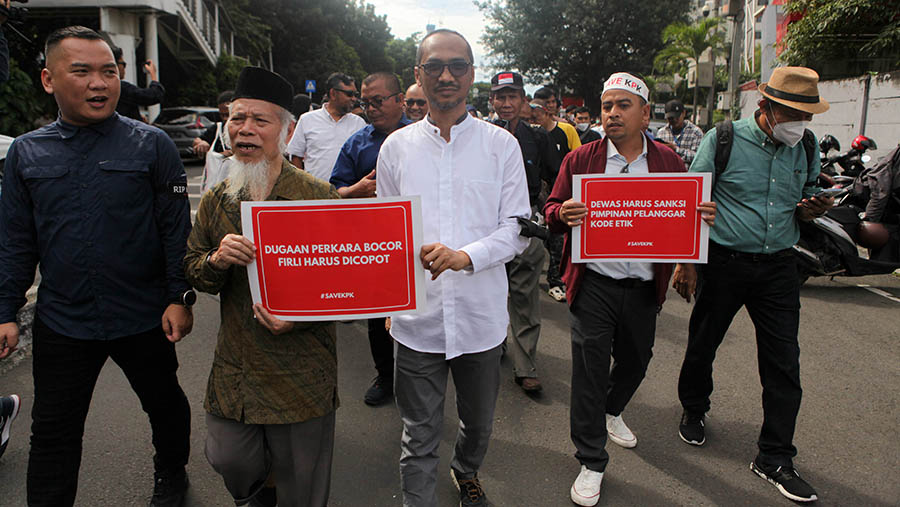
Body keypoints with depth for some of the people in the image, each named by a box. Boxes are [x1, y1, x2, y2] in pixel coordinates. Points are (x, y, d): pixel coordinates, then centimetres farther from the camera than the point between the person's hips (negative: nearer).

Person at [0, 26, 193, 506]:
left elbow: (176, 229, -6)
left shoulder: (152, 145, -6)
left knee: (165, 404, 19)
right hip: (60, 322, 2)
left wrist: (180, 297, -11)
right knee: (53, 431, 12)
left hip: (145, 319, -1)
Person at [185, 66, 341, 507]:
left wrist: (299, 317, -22)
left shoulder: (319, 197, -10)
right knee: (228, 459, 16)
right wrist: (216, 261, -14)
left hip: (301, 370, -4)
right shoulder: (215, 201, 5)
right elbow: (193, 273, 10)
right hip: (234, 369, 4)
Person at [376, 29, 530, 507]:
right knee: (419, 437, 8)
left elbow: (517, 228, -4)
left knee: (478, 421, 23)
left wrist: (467, 255, -22)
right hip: (417, 315, 0)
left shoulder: (501, 144, -1)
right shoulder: (396, 147, 4)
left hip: (481, 312, 1)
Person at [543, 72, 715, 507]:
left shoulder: (669, 161, 5)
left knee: (636, 360, 19)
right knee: (590, 368, 0)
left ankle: (611, 412, 51)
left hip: (644, 286, 3)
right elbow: (551, 211, 1)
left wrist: (704, 215, -13)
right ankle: (591, 461, 15)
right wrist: (563, 213, -23)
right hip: (594, 284, -3)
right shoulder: (580, 159, 0)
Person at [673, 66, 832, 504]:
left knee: (783, 362, 3)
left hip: (778, 266, 4)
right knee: (703, 343, 11)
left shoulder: (804, 150, 6)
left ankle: (775, 457, 16)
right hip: (724, 262, -3)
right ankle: (694, 411, 39)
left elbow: (800, 205, 18)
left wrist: (807, 211, -7)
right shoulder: (723, 139, -8)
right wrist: (686, 262, -11)